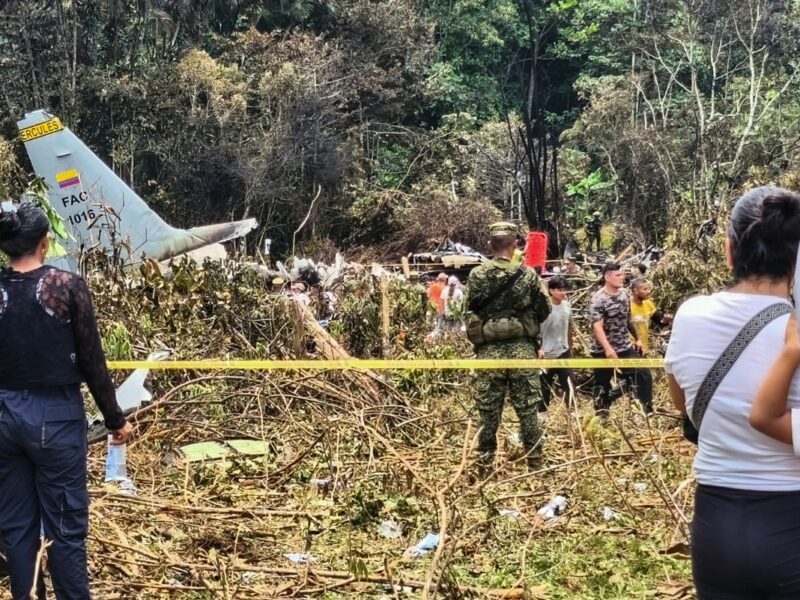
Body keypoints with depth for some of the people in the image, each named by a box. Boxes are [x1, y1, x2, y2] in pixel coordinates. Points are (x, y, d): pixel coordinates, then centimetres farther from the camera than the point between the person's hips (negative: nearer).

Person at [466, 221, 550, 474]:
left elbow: (471, 307, 8)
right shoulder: (528, 274, -5)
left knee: (488, 411, 7)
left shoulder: (477, 275, -3)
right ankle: (535, 462, 13)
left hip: (489, 350, 1)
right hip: (522, 349, 0)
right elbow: (544, 311, 2)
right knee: (528, 409, 8)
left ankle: (484, 465, 11)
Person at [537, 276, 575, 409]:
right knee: (545, 386, 9)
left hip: (563, 352, 4)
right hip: (546, 353, -4)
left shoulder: (567, 305, 1)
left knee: (569, 383, -1)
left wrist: (570, 348, 17)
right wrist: (539, 349, -18)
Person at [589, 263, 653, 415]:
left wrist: (637, 338, 22)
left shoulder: (624, 294, 4)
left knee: (644, 373, -3)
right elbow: (597, 327, -27)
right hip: (604, 351, -6)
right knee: (602, 383, 5)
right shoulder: (598, 299, -18)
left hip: (626, 347, 6)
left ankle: (648, 409, 7)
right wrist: (608, 348, -38)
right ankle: (601, 414, 19)